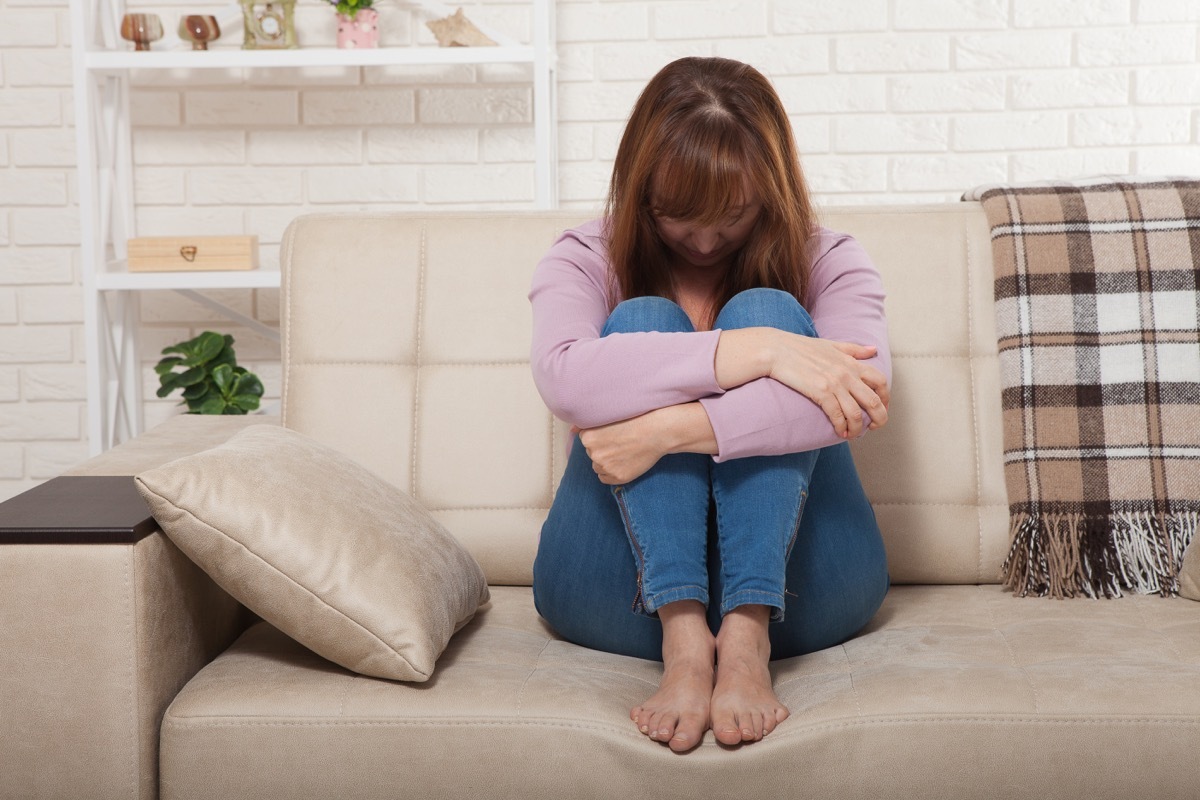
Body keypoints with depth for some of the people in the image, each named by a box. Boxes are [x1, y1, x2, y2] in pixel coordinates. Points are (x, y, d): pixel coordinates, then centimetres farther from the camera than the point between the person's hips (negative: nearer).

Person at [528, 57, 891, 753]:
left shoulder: (827, 263, 4)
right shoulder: (587, 262, 5)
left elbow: (862, 394, -20)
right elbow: (564, 378, -21)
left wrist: (670, 429, -29)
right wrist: (754, 354, -27)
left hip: (792, 581, 0)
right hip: (624, 588, 1)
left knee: (764, 308, -18)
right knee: (643, 321, -18)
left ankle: (748, 636, -34)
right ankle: (683, 637, -36)